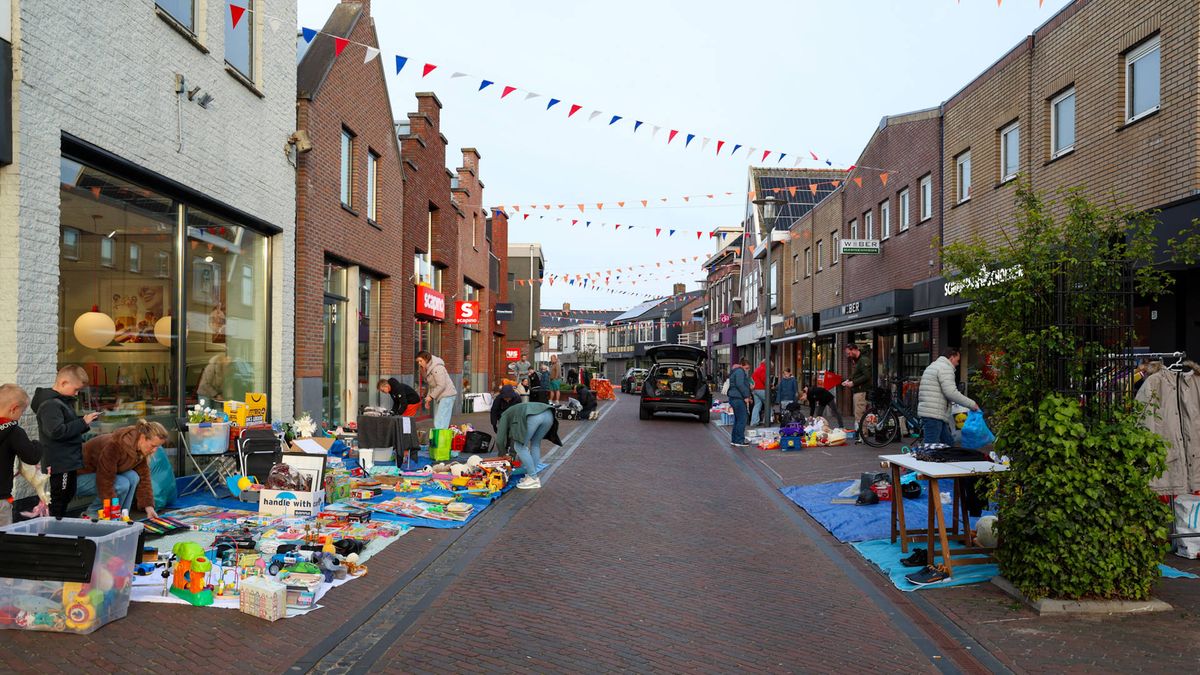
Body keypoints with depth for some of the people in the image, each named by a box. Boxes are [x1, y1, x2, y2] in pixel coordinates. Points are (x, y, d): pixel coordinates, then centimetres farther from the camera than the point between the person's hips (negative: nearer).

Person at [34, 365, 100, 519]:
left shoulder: (64, 401, 15)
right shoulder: (51, 404, -18)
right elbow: (56, 431, -28)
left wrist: (84, 421, 7)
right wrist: (83, 422, -22)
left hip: (69, 461, 10)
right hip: (59, 463, -10)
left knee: (68, 496, 18)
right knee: (58, 500, -4)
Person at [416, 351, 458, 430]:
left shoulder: (436, 368, -17)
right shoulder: (428, 369, 13)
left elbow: (441, 385, -21)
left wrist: (431, 396, -16)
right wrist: (427, 399, 11)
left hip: (446, 396, -10)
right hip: (438, 397, 10)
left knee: (440, 424, -16)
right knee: (437, 422, 9)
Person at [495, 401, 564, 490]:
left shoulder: (505, 415, 30)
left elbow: (500, 439, 25)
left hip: (533, 416, -7)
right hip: (548, 415, 7)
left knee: (519, 447, 9)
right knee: (535, 444, 26)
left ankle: (533, 479, 8)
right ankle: (532, 475, 25)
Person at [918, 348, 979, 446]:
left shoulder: (933, 366, 23)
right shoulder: (945, 368, -10)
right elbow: (951, 393, -19)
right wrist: (971, 404, -12)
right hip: (933, 415, -11)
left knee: (948, 442, 15)